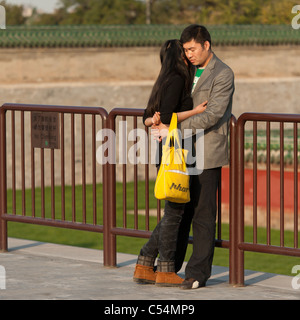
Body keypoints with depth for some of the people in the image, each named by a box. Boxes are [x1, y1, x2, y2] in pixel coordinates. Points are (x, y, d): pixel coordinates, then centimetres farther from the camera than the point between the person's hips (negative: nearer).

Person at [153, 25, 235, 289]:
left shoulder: (223, 75, -11)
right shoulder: (190, 72, 15)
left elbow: (212, 115, -19)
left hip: (208, 153, -7)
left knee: (203, 214, -4)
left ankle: (198, 272, 0)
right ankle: (171, 265, 19)